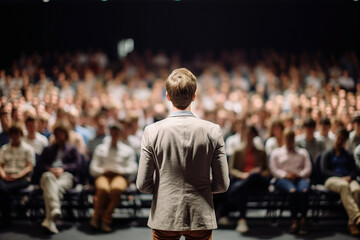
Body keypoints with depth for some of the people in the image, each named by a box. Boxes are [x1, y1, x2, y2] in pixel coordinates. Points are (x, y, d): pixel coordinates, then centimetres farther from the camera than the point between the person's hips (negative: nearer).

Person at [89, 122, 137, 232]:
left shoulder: (128, 150, 21)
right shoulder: (100, 148, 24)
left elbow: (133, 169, 8)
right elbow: (93, 169, 14)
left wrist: (119, 170, -8)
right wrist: (104, 171, -6)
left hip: (120, 177, 0)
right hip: (103, 176, 1)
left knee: (116, 189, -39)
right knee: (103, 189, -38)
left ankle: (106, 218, -30)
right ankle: (96, 216, -23)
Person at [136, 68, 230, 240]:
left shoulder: (152, 131, -11)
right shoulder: (213, 131, -10)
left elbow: (143, 185, -7)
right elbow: (222, 185, -6)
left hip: (164, 219, 0)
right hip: (201, 218, 1)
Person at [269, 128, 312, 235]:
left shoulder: (302, 152, 29)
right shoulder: (276, 152, 25)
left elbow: (308, 169, 15)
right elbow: (273, 170, 11)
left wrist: (298, 174, -6)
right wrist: (286, 174, -7)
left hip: (300, 178, 1)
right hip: (283, 179, -1)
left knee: (303, 190, -37)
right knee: (293, 190, -38)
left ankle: (303, 221, -34)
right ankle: (294, 221, -34)